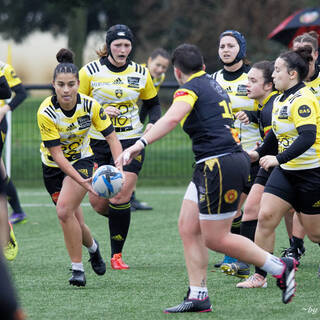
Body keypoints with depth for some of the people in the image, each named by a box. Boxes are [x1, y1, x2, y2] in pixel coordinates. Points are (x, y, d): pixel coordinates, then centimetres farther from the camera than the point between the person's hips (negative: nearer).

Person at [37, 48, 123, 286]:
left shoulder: (90, 106, -20)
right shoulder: (46, 112, -25)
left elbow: (112, 137, -13)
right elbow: (56, 153, -25)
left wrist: (119, 168, -30)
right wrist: (81, 181, -35)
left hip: (81, 160, -1)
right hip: (53, 166, 1)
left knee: (64, 210, -23)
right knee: (75, 220, 4)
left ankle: (78, 268, -11)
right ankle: (92, 246, 38)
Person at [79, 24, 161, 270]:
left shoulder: (140, 73, 2)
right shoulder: (91, 72, -4)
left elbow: (153, 103, 16)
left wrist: (153, 123, -4)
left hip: (131, 142, 0)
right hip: (98, 143, 0)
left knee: (120, 199, -12)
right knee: (98, 202, -3)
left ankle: (117, 254, 1)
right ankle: (119, 218, 33)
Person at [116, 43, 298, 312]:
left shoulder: (190, 89, -9)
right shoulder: (214, 85, 19)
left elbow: (171, 119, -28)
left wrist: (139, 144, -35)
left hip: (221, 166, -10)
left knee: (215, 239, -3)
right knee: (188, 228, 8)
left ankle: (280, 267, 5)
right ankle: (198, 297, 6)